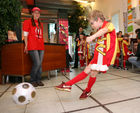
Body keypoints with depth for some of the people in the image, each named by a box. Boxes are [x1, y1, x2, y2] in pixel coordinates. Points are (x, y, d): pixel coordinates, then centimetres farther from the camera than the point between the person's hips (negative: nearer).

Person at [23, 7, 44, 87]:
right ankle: (32, 80, 5)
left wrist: (42, 44, 15)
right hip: (32, 47, -5)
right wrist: (26, 45, -4)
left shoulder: (40, 24, 23)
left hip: (41, 46, 5)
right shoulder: (28, 22, 8)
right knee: (37, 63, -13)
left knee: (40, 64, 2)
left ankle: (38, 80, 13)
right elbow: (25, 34, 3)